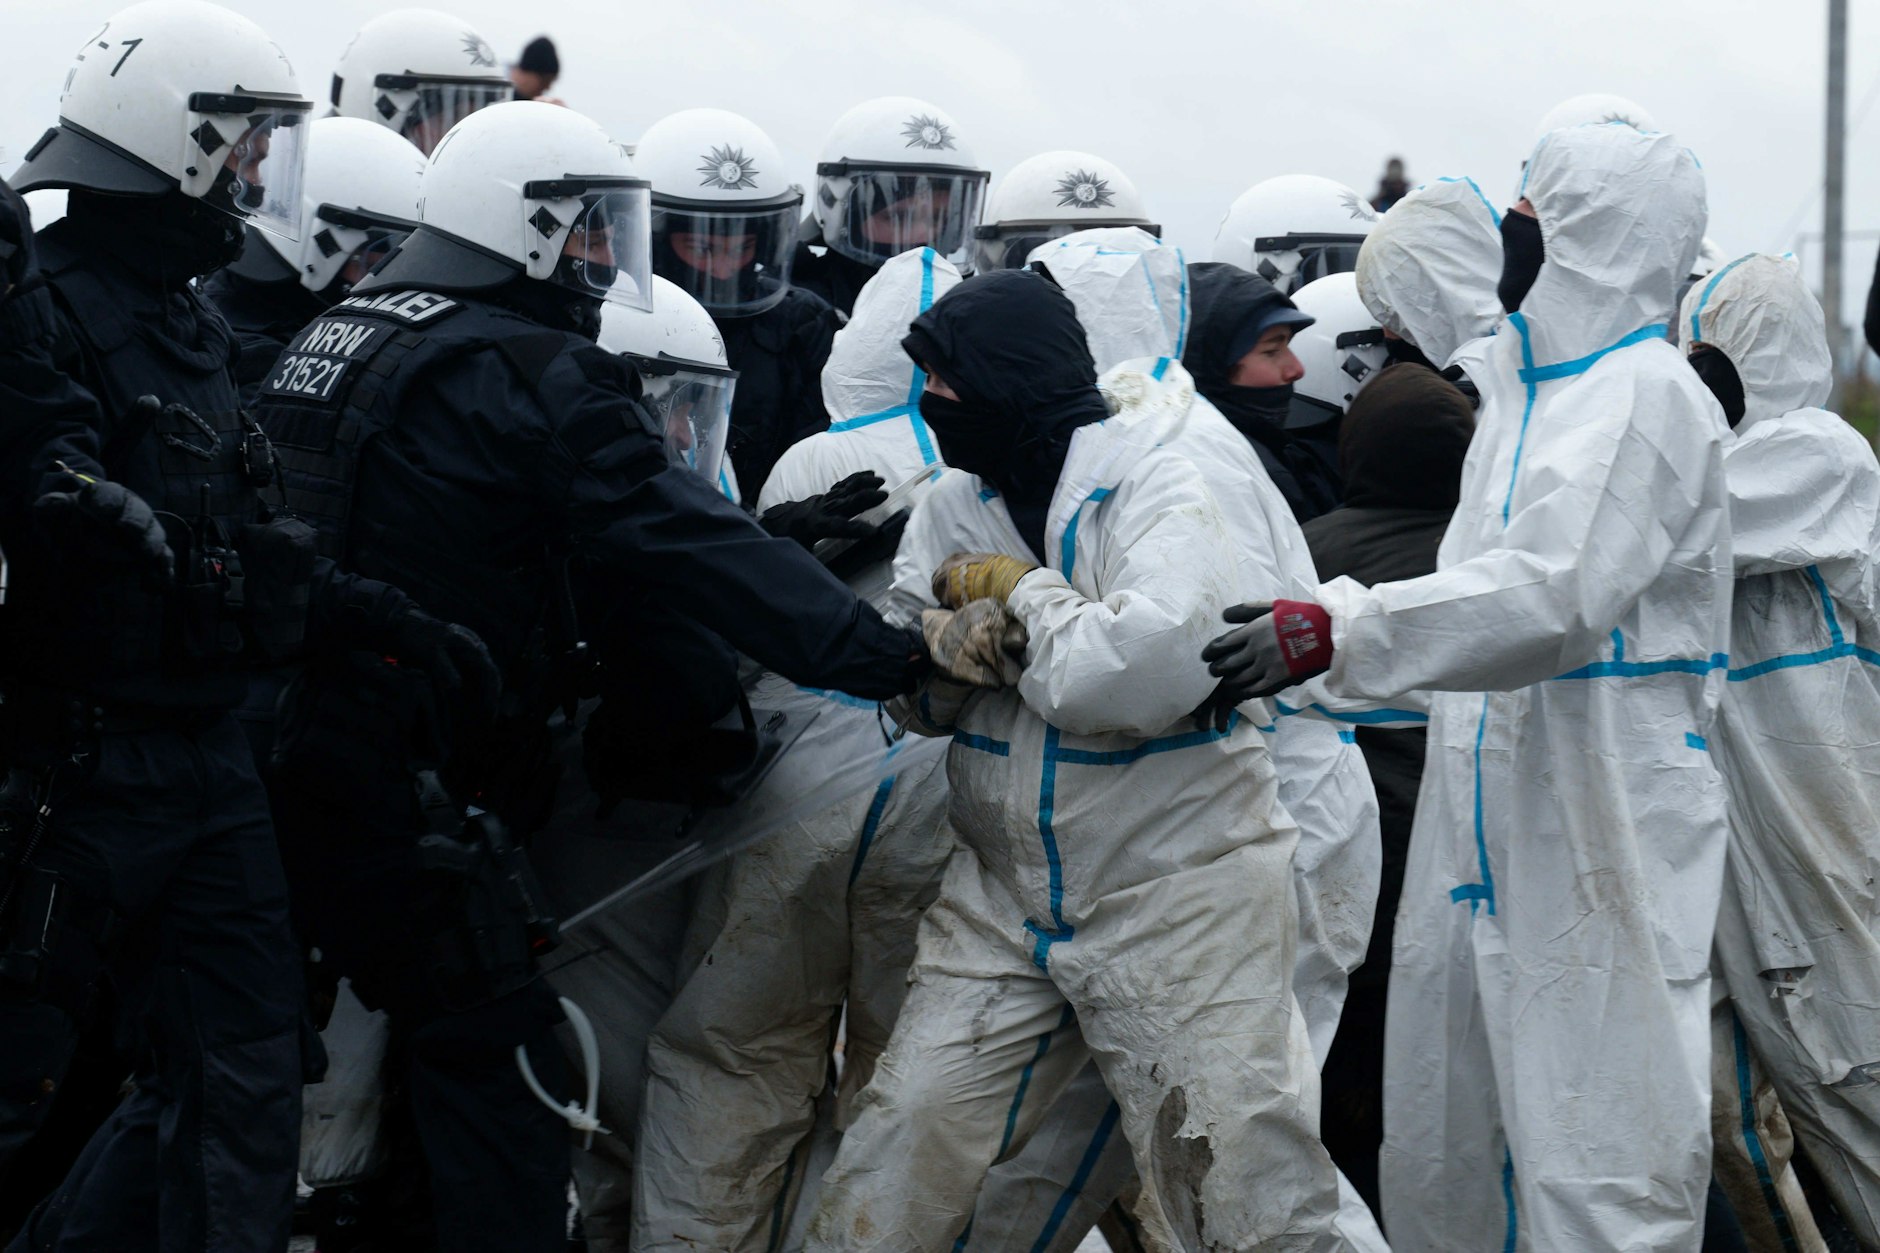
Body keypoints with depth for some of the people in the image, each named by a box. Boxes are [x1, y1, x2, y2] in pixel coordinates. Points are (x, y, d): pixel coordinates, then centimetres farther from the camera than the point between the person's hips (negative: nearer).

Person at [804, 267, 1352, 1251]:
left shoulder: (1154, 492, -12)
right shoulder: (953, 506, 9)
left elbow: (1142, 673, -29)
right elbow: (913, 695, 8)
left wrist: (1023, 595, -14)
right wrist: (965, 629, -12)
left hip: (1177, 897, -6)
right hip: (1005, 900, 6)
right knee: (889, 1172, 2)